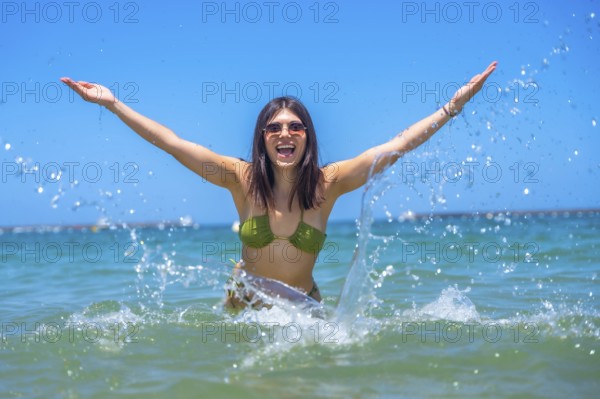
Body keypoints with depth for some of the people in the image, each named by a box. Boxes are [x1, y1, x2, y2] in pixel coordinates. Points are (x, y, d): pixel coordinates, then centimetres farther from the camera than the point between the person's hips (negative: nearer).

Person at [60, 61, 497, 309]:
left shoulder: (326, 184, -14)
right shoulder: (242, 178, -14)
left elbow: (396, 146, -17)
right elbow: (172, 142, -15)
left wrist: (455, 104, -21)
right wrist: (112, 103, -18)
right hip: (244, 306, 0)